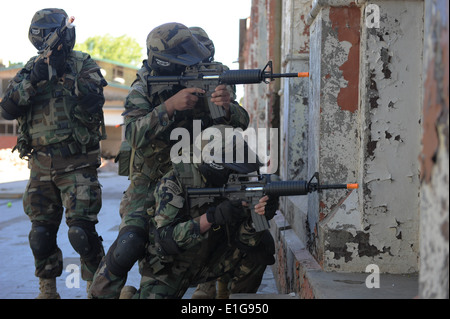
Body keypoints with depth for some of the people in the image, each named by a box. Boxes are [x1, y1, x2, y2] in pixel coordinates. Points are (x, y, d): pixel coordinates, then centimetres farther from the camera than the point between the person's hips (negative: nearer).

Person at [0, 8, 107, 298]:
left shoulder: (84, 65, -1)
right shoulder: (31, 68, 9)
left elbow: (94, 101, -19)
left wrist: (65, 73, -22)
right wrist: (33, 80, -15)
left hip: (77, 165, -4)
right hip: (41, 165, 4)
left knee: (81, 231, -10)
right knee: (41, 233, 8)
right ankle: (47, 290, 23)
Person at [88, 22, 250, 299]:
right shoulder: (144, 89, -8)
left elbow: (242, 123, -6)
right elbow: (134, 134, -23)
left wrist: (227, 107, -29)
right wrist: (170, 106, -35)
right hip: (150, 184, -3)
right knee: (129, 245, -25)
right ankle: (101, 293, -3)